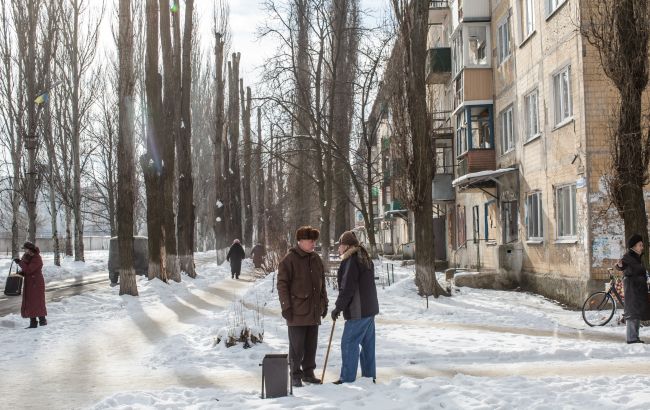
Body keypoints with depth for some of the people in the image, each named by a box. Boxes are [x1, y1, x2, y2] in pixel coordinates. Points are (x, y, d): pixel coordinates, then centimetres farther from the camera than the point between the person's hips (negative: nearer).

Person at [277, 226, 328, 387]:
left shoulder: (316, 259, 12)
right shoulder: (289, 259, -9)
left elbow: (322, 283, 20)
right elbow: (282, 284, -10)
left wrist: (324, 304, 16)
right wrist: (286, 307, -14)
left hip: (314, 311, 6)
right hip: (297, 311, -6)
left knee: (311, 345, 12)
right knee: (297, 346, 0)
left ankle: (308, 372, 23)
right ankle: (295, 375, 9)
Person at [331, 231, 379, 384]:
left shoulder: (351, 261, -15)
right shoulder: (365, 259, 15)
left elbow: (347, 288, -19)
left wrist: (338, 307, -11)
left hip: (358, 311, -10)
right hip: (370, 308, 10)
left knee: (349, 343, -4)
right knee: (368, 343, 14)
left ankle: (347, 379, -2)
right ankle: (369, 375, 20)